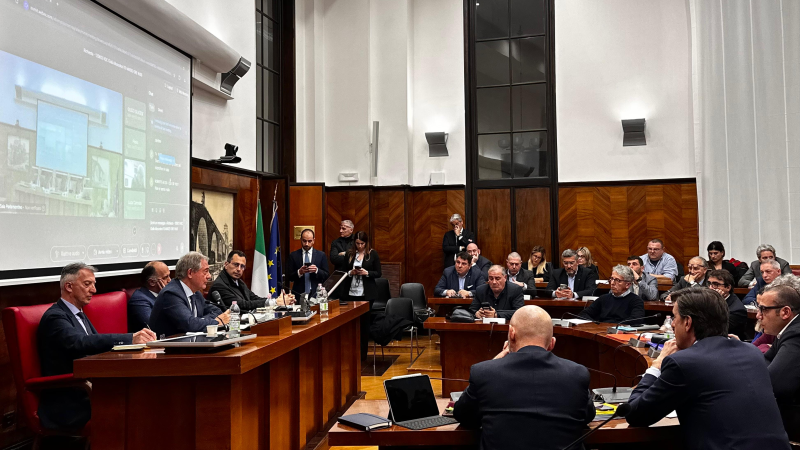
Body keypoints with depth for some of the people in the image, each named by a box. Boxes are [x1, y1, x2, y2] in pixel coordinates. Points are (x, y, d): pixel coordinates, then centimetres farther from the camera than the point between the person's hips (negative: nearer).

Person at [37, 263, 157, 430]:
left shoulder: (79, 315, 21)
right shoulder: (55, 316, -9)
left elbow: (99, 344, 11)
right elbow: (80, 343, -28)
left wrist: (138, 340, -8)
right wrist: (131, 338, -38)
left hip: (86, 390, 8)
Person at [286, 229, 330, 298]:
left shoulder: (321, 255, 6)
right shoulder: (293, 255, 6)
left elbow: (326, 276, 4)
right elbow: (289, 277, 3)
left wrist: (317, 270, -14)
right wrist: (299, 272, -15)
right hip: (299, 294, 0)